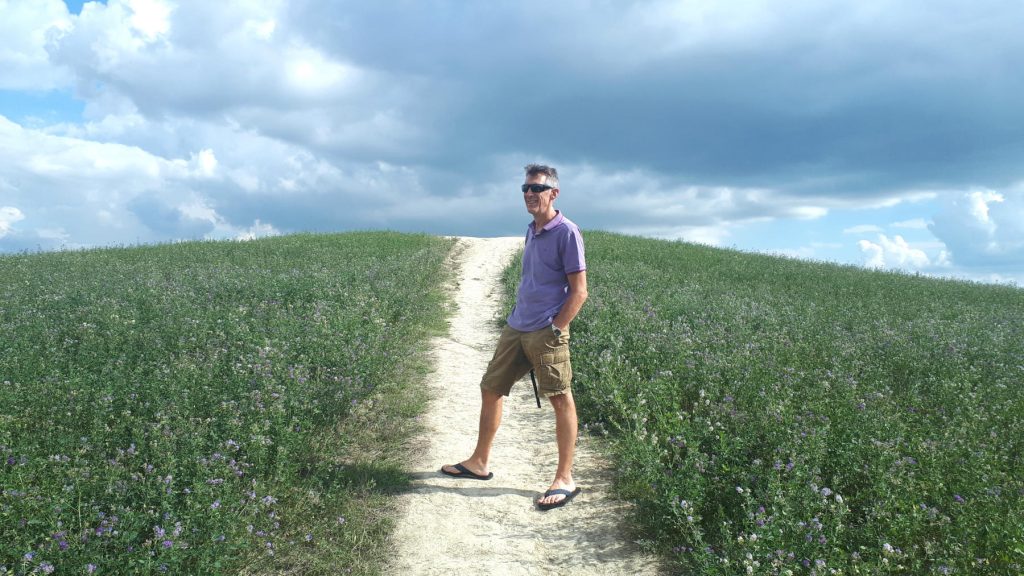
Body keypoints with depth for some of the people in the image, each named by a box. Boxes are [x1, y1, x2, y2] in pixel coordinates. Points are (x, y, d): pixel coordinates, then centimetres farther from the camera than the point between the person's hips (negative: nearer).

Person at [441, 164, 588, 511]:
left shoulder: (566, 232, -8)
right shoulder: (531, 232, 15)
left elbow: (579, 291, -11)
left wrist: (555, 329, -13)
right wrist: (518, 317, 14)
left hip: (546, 332, -9)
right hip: (516, 328, 9)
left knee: (561, 400, -3)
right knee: (490, 389, 13)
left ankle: (565, 479, 6)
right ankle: (480, 463, 28)